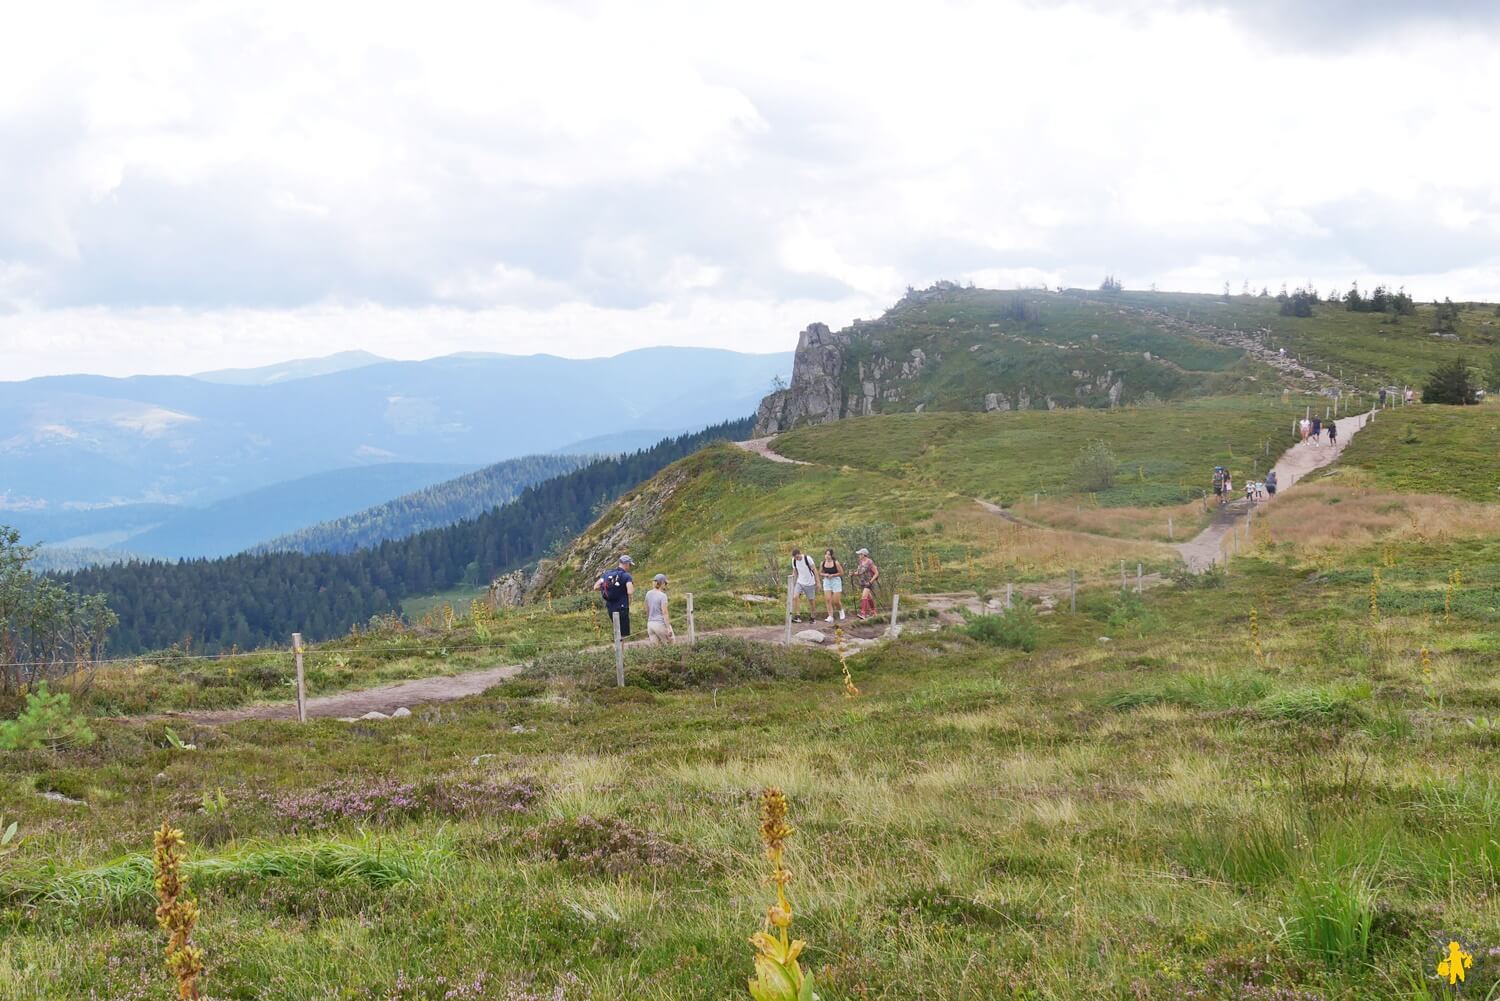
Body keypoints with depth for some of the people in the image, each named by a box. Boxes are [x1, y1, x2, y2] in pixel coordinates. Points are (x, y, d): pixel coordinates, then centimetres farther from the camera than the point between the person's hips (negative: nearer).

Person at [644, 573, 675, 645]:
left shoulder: (648, 594, 7)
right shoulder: (662, 596, -12)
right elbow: (664, 613, -15)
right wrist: (668, 628, -14)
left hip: (650, 624, 6)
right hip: (660, 623, -6)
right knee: (672, 644, 8)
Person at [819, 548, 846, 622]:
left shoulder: (836, 563, -12)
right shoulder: (823, 563, -1)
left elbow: (841, 573, -8)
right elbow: (820, 573, 11)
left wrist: (832, 575, -16)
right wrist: (825, 574, -10)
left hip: (836, 581, -3)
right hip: (827, 582, 3)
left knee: (836, 601, 0)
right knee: (828, 600, -5)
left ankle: (841, 610, 32)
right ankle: (830, 617, -2)